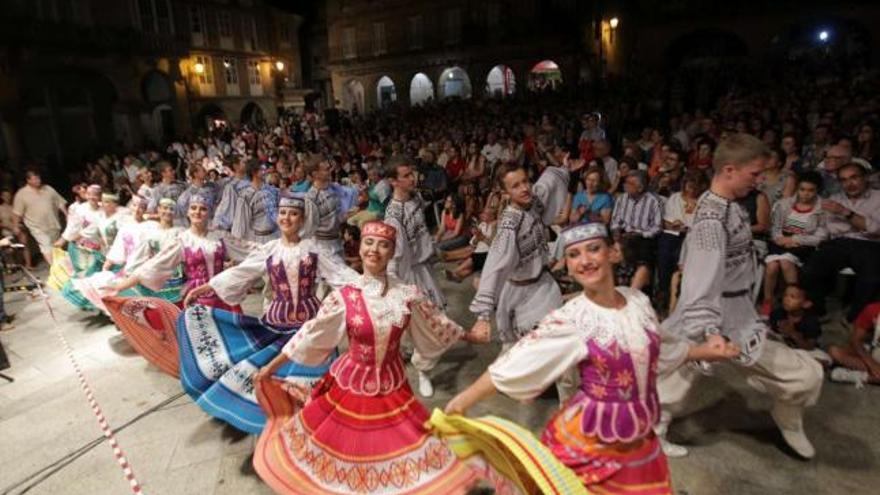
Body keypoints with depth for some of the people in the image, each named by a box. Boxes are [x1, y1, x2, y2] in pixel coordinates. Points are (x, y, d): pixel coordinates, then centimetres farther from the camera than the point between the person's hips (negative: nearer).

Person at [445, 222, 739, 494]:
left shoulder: (638, 301, -5)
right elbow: (514, 363, -20)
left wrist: (702, 351, 18)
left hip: (640, 439, 5)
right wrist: (461, 402, -20)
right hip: (590, 441, -5)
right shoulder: (570, 320, -20)